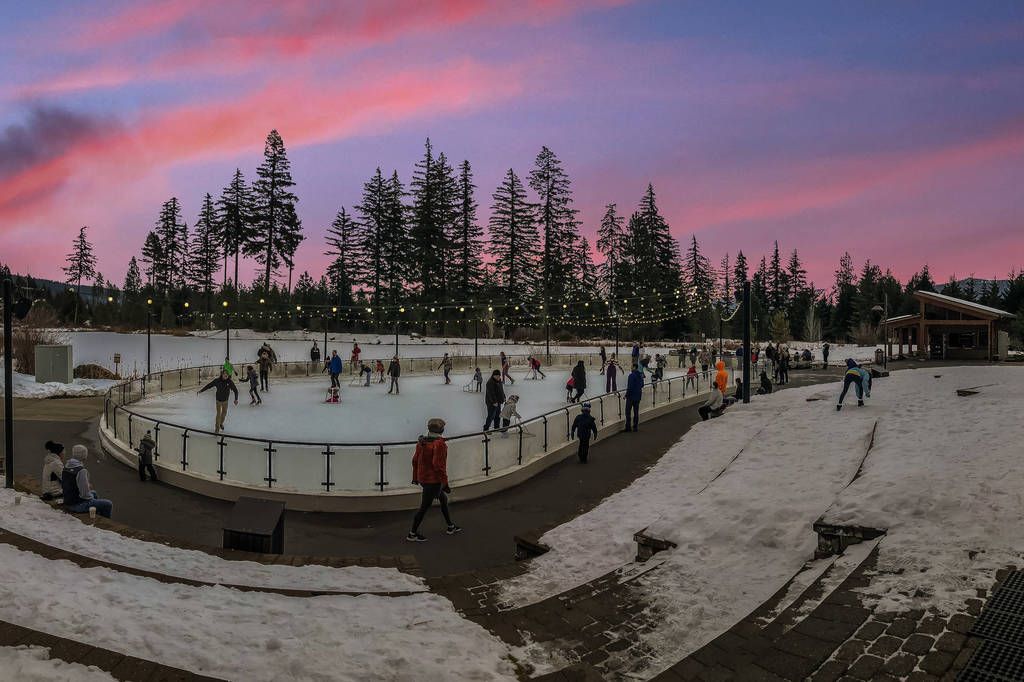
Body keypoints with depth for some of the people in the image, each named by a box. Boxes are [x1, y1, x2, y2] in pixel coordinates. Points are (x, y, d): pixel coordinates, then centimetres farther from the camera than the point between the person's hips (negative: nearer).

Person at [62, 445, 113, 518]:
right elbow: (84, 494, -27)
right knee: (108, 505, 3)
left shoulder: (65, 467, 1)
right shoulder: (81, 471, -26)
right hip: (78, 505, -9)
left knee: (94, 493, 33)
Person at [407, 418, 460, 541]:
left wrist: (415, 477, 22)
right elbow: (438, 465, -24)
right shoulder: (439, 444, -21)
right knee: (424, 507, 3)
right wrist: (445, 484, -17)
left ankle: (450, 527, 34)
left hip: (423, 478, 9)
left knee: (443, 499, 23)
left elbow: (415, 460, 10)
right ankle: (412, 534, 13)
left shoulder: (421, 442, 3)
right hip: (433, 480, -9)